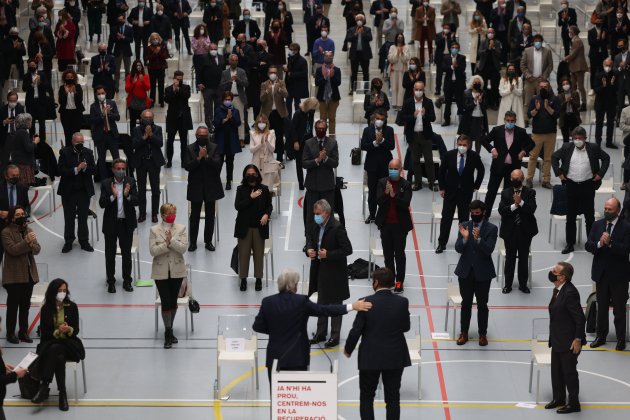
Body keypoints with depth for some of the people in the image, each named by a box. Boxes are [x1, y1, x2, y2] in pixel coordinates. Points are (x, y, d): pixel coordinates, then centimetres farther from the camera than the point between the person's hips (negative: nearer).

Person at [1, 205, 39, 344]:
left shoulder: (29, 230, 8)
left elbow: (37, 249, 2)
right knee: (13, 305, 1)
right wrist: (27, 241, -29)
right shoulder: (6, 232, -10)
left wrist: (32, 244, -20)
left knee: (25, 305, 12)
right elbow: (12, 249, -22)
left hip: (29, 273, 6)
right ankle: (11, 333, 10)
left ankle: (23, 332, 22)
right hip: (14, 275, -6)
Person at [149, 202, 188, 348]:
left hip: (177, 271, 2)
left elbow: (183, 248, -11)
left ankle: (169, 331, 24)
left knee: (173, 302, 10)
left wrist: (171, 241, -23)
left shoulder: (181, 228, 0)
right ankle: (168, 332, 3)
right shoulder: (154, 230, -3)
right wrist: (166, 244, -22)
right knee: (166, 302, -5)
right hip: (161, 272, -2)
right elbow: (152, 251, -11)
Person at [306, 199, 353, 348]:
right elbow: (310, 237, 20)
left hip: (334, 273, -8)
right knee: (321, 303, 18)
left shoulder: (337, 228, -23)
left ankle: (335, 336, 15)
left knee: (335, 304, 5)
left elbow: (347, 249, -21)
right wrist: (309, 249, 0)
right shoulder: (317, 226, 1)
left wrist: (328, 254, -24)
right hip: (320, 270, 8)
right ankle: (321, 333, 30)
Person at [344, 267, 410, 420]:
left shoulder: (367, 302, -14)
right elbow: (406, 327, 4)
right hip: (395, 357, 2)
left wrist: (348, 350, 5)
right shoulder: (402, 302, -8)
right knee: (393, 396, 10)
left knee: (367, 396, 12)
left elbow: (356, 330, -11)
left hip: (370, 357, -2)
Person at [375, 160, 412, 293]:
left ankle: (400, 281, 10)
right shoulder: (382, 182, 0)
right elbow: (379, 201, -9)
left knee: (399, 254, 4)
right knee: (388, 253, 12)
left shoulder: (406, 185, -7)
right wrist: (386, 193, -27)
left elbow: (406, 203, -16)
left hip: (400, 225, -3)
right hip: (385, 224, 3)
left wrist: (394, 196, -28)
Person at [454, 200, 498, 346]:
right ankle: (464, 333, 18)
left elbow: (489, 250, -17)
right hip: (466, 271, 2)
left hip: (483, 272, -2)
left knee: (482, 305, 7)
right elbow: (458, 249, -5)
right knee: (466, 303, 10)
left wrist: (478, 239, -33)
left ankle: (482, 334, 17)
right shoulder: (464, 226, 0)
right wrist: (464, 238, -25)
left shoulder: (491, 229, -7)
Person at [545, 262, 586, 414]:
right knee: (556, 371, 19)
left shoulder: (570, 293, -25)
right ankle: (559, 398, 35)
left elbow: (580, 318, -22)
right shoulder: (558, 290, 3)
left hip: (569, 342, -9)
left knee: (569, 372, 5)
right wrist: (553, 338, 16)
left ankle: (573, 404, 19)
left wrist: (578, 339, -19)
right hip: (557, 340, 9)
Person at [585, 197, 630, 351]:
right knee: (601, 306, 14)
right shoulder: (597, 225, 4)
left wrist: (610, 243, -30)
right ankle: (601, 336, 25)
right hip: (601, 273, 4)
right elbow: (588, 245, -1)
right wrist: (599, 244, -21)